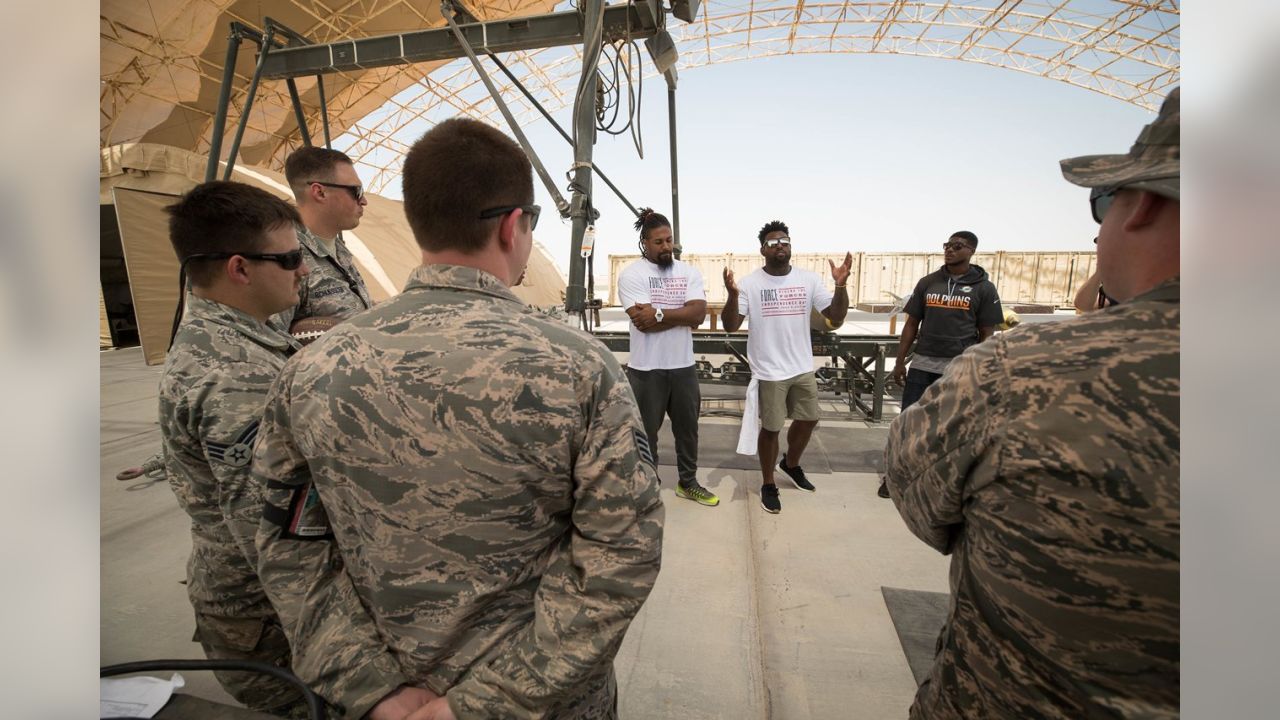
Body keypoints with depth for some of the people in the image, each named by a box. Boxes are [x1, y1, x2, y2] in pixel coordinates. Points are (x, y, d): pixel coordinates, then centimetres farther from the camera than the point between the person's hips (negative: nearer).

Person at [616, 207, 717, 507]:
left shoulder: (689, 272, 4)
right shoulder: (631, 274, -9)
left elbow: (699, 314, -11)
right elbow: (643, 322, -21)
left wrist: (659, 314, -20)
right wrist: (682, 316, -13)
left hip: (684, 366, 5)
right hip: (646, 369, -4)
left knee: (687, 427, 18)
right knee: (646, 432, 11)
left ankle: (688, 482, 37)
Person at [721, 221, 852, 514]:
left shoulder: (809, 279, 0)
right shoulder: (750, 283, -10)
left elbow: (836, 318, -3)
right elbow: (730, 326, -16)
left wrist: (841, 285, -18)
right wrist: (732, 295, -32)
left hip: (803, 368, 5)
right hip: (769, 372, -4)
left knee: (808, 420, 18)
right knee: (771, 428, 6)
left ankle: (791, 464, 46)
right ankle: (768, 485, 26)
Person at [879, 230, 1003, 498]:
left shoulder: (983, 287, 1)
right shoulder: (927, 282, 7)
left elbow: (987, 335, 0)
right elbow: (911, 324, 9)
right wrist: (900, 361, 5)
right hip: (922, 364, 2)